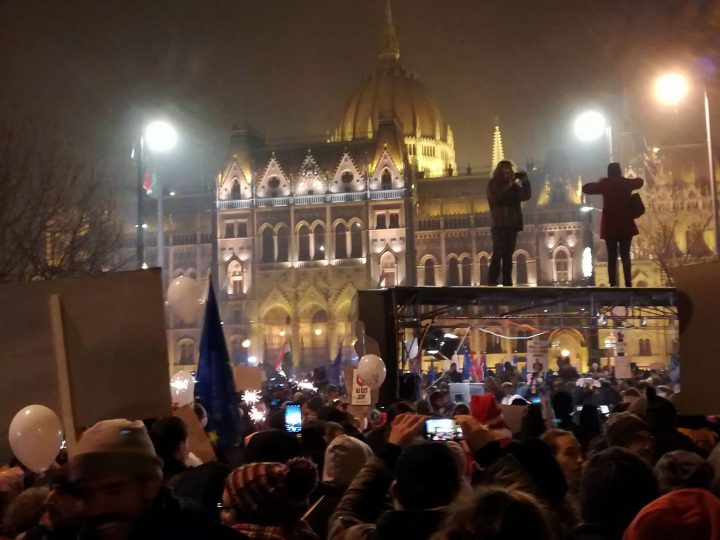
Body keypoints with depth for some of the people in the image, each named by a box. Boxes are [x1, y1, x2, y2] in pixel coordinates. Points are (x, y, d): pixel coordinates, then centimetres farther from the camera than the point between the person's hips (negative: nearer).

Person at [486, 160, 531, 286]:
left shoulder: (513, 185, 16)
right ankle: (492, 282, -13)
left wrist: (525, 182, -1)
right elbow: (496, 197, -13)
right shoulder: (493, 184, 3)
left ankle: (507, 283, 2)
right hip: (499, 224, -5)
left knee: (508, 254, 3)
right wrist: (509, 186, -13)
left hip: (512, 224, 5)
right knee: (498, 253, -12)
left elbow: (525, 196, 10)